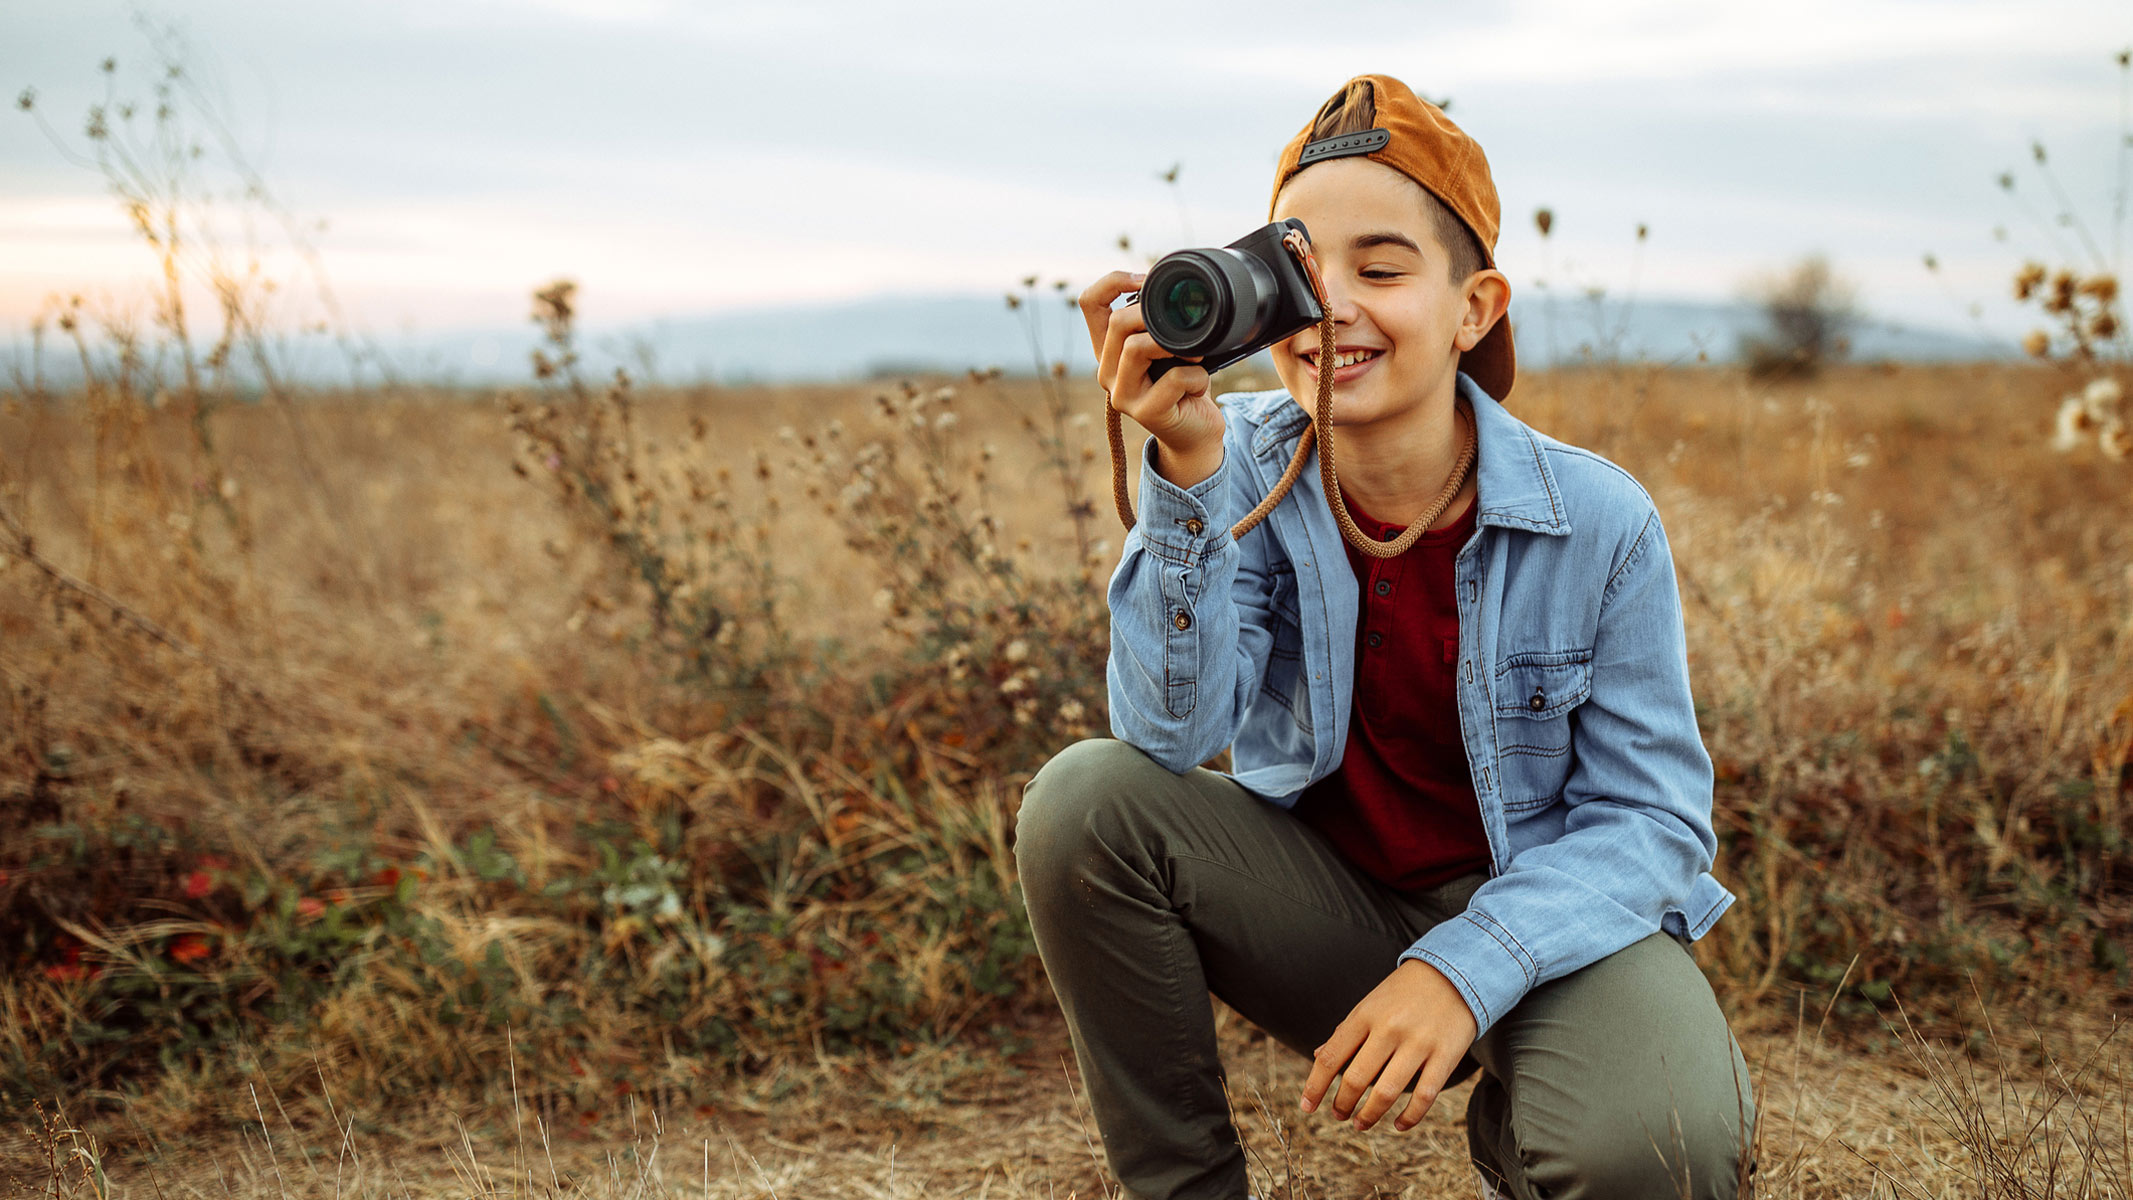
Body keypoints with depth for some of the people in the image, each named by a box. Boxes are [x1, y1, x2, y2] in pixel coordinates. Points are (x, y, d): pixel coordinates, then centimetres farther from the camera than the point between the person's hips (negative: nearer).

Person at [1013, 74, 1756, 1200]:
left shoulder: (1598, 522, -15)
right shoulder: (1246, 465, -10)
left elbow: (1652, 815, -11)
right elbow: (1173, 733, -21)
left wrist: (1466, 967, -27)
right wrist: (1188, 467, -32)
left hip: (1541, 910, -2)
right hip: (1327, 905, 2)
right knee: (1085, 800, -23)